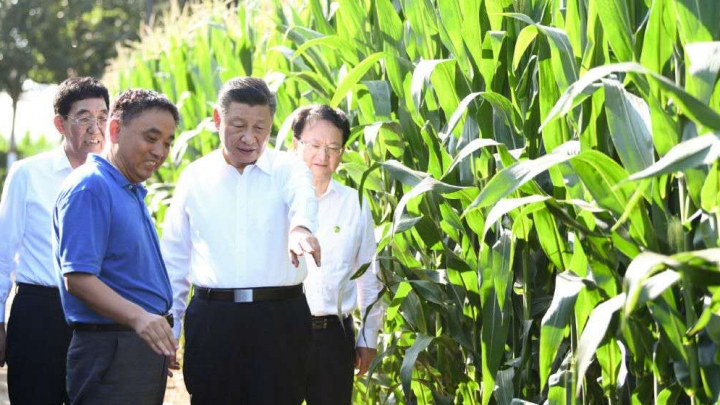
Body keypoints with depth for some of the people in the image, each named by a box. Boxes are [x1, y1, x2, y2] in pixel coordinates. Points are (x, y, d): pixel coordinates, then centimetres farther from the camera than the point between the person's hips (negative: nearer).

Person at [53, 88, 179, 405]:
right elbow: (77, 278, -22)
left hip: (146, 345, 10)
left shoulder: (133, 192, 18)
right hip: (110, 350, -10)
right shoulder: (89, 188, -13)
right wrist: (138, 317, -33)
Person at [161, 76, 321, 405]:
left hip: (279, 317, -2)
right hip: (211, 318, 2)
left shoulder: (287, 168, 2)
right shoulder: (194, 177, 9)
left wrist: (301, 228, -46)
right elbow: (174, 258, 14)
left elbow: (302, 198, -22)